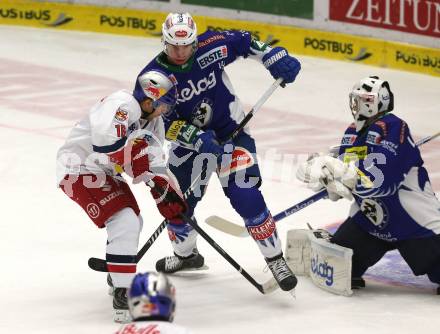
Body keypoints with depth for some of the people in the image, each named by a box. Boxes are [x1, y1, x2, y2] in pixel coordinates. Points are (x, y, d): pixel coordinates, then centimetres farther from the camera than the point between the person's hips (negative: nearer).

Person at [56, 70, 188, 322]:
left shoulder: (154, 122, 9)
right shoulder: (123, 104, -22)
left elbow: (153, 161, 11)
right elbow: (106, 141, -37)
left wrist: (167, 193, -2)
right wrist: (136, 157, -26)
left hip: (105, 172, 11)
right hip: (79, 169, -11)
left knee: (133, 223, 23)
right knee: (125, 222, -22)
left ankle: (117, 277, 47)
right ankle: (122, 296, -22)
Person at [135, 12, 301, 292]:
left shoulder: (211, 47, -19)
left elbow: (243, 41, -1)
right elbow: (163, 122, -20)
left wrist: (276, 59, -12)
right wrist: (197, 138, -32)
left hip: (232, 131, -2)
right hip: (189, 139, 2)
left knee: (245, 196, -18)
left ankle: (275, 258, -9)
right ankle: (186, 254, 36)